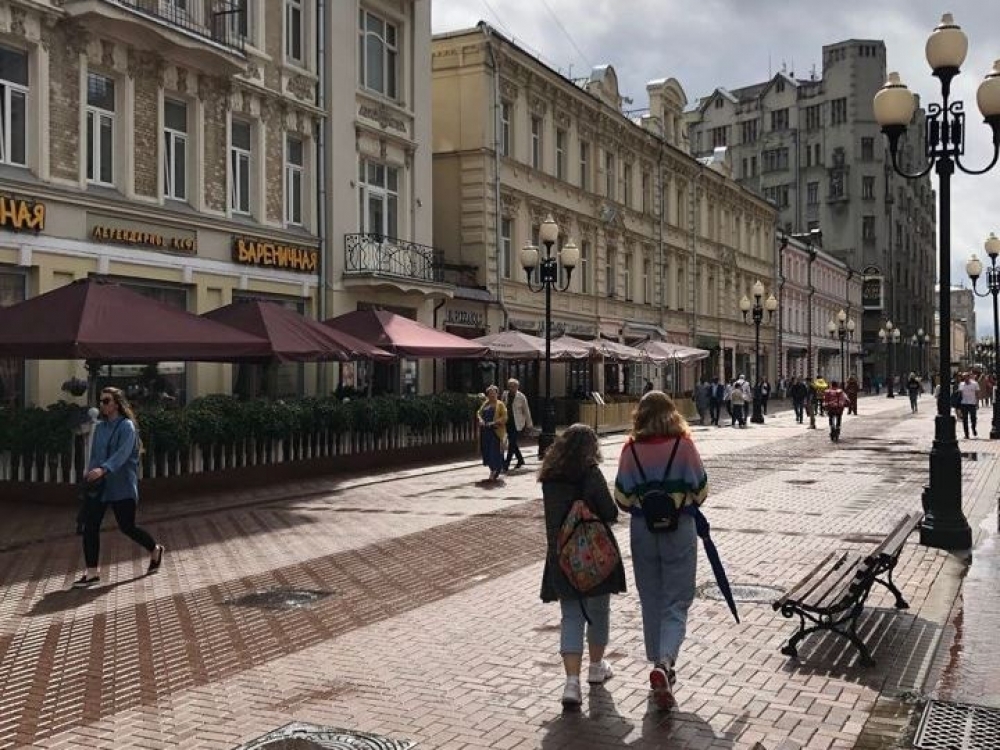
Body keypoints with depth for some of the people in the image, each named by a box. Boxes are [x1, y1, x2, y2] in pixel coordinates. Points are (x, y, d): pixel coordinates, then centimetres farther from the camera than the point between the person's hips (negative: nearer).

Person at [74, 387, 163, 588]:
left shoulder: (127, 426, -10)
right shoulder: (100, 427, 11)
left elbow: (122, 453, -24)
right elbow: (94, 454, 18)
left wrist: (103, 469, -38)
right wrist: (90, 472, 2)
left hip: (121, 486, -6)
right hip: (98, 486, 6)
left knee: (127, 527, 3)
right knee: (90, 527, -3)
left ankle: (155, 549, 30)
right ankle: (92, 573, 4)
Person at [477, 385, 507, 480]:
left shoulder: (500, 404, -1)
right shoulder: (485, 403, 16)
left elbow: (504, 417, -8)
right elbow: (479, 413, 17)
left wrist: (494, 422, -18)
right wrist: (480, 419, -5)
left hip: (496, 431, -5)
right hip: (485, 431, 5)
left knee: (495, 451, -8)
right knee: (486, 450, 7)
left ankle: (495, 472, 0)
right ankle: (492, 469, 23)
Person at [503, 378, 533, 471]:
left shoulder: (521, 397, -6)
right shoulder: (505, 395, 3)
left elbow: (526, 411, 0)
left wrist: (529, 424, 3)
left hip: (517, 423, -4)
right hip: (508, 422, 4)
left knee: (512, 443, -10)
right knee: (512, 443, 11)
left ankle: (506, 464, -8)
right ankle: (520, 460, 30)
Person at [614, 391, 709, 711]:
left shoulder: (631, 448, -6)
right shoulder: (683, 445, -9)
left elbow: (622, 498, -3)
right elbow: (700, 491, -3)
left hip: (642, 530, 2)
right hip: (680, 530, -2)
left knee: (651, 601, 16)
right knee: (676, 603, 4)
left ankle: (661, 667, 24)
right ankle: (664, 663, -17)